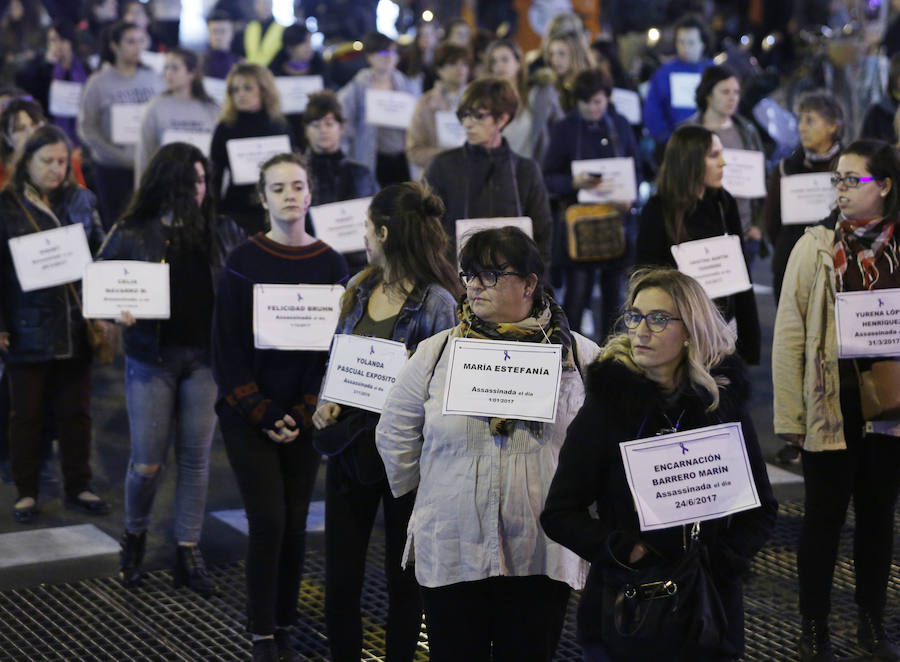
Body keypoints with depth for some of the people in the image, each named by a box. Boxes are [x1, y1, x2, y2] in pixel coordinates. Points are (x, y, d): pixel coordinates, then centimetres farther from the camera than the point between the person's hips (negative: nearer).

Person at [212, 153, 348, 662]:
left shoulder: (331, 265, 1)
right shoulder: (243, 262, -5)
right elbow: (229, 349, -5)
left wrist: (302, 415, -8)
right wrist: (263, 415, -11)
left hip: (304, 419, 2)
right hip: (248, 418, -2)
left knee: (296, 524, 4)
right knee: (268, 521, -8)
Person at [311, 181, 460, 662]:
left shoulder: (435, 302, -14)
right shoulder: (360, 291, 7)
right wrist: (327, 402, -2)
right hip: (351, 446, 6)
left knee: (403, 576, 10)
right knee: (340, 575, 8)